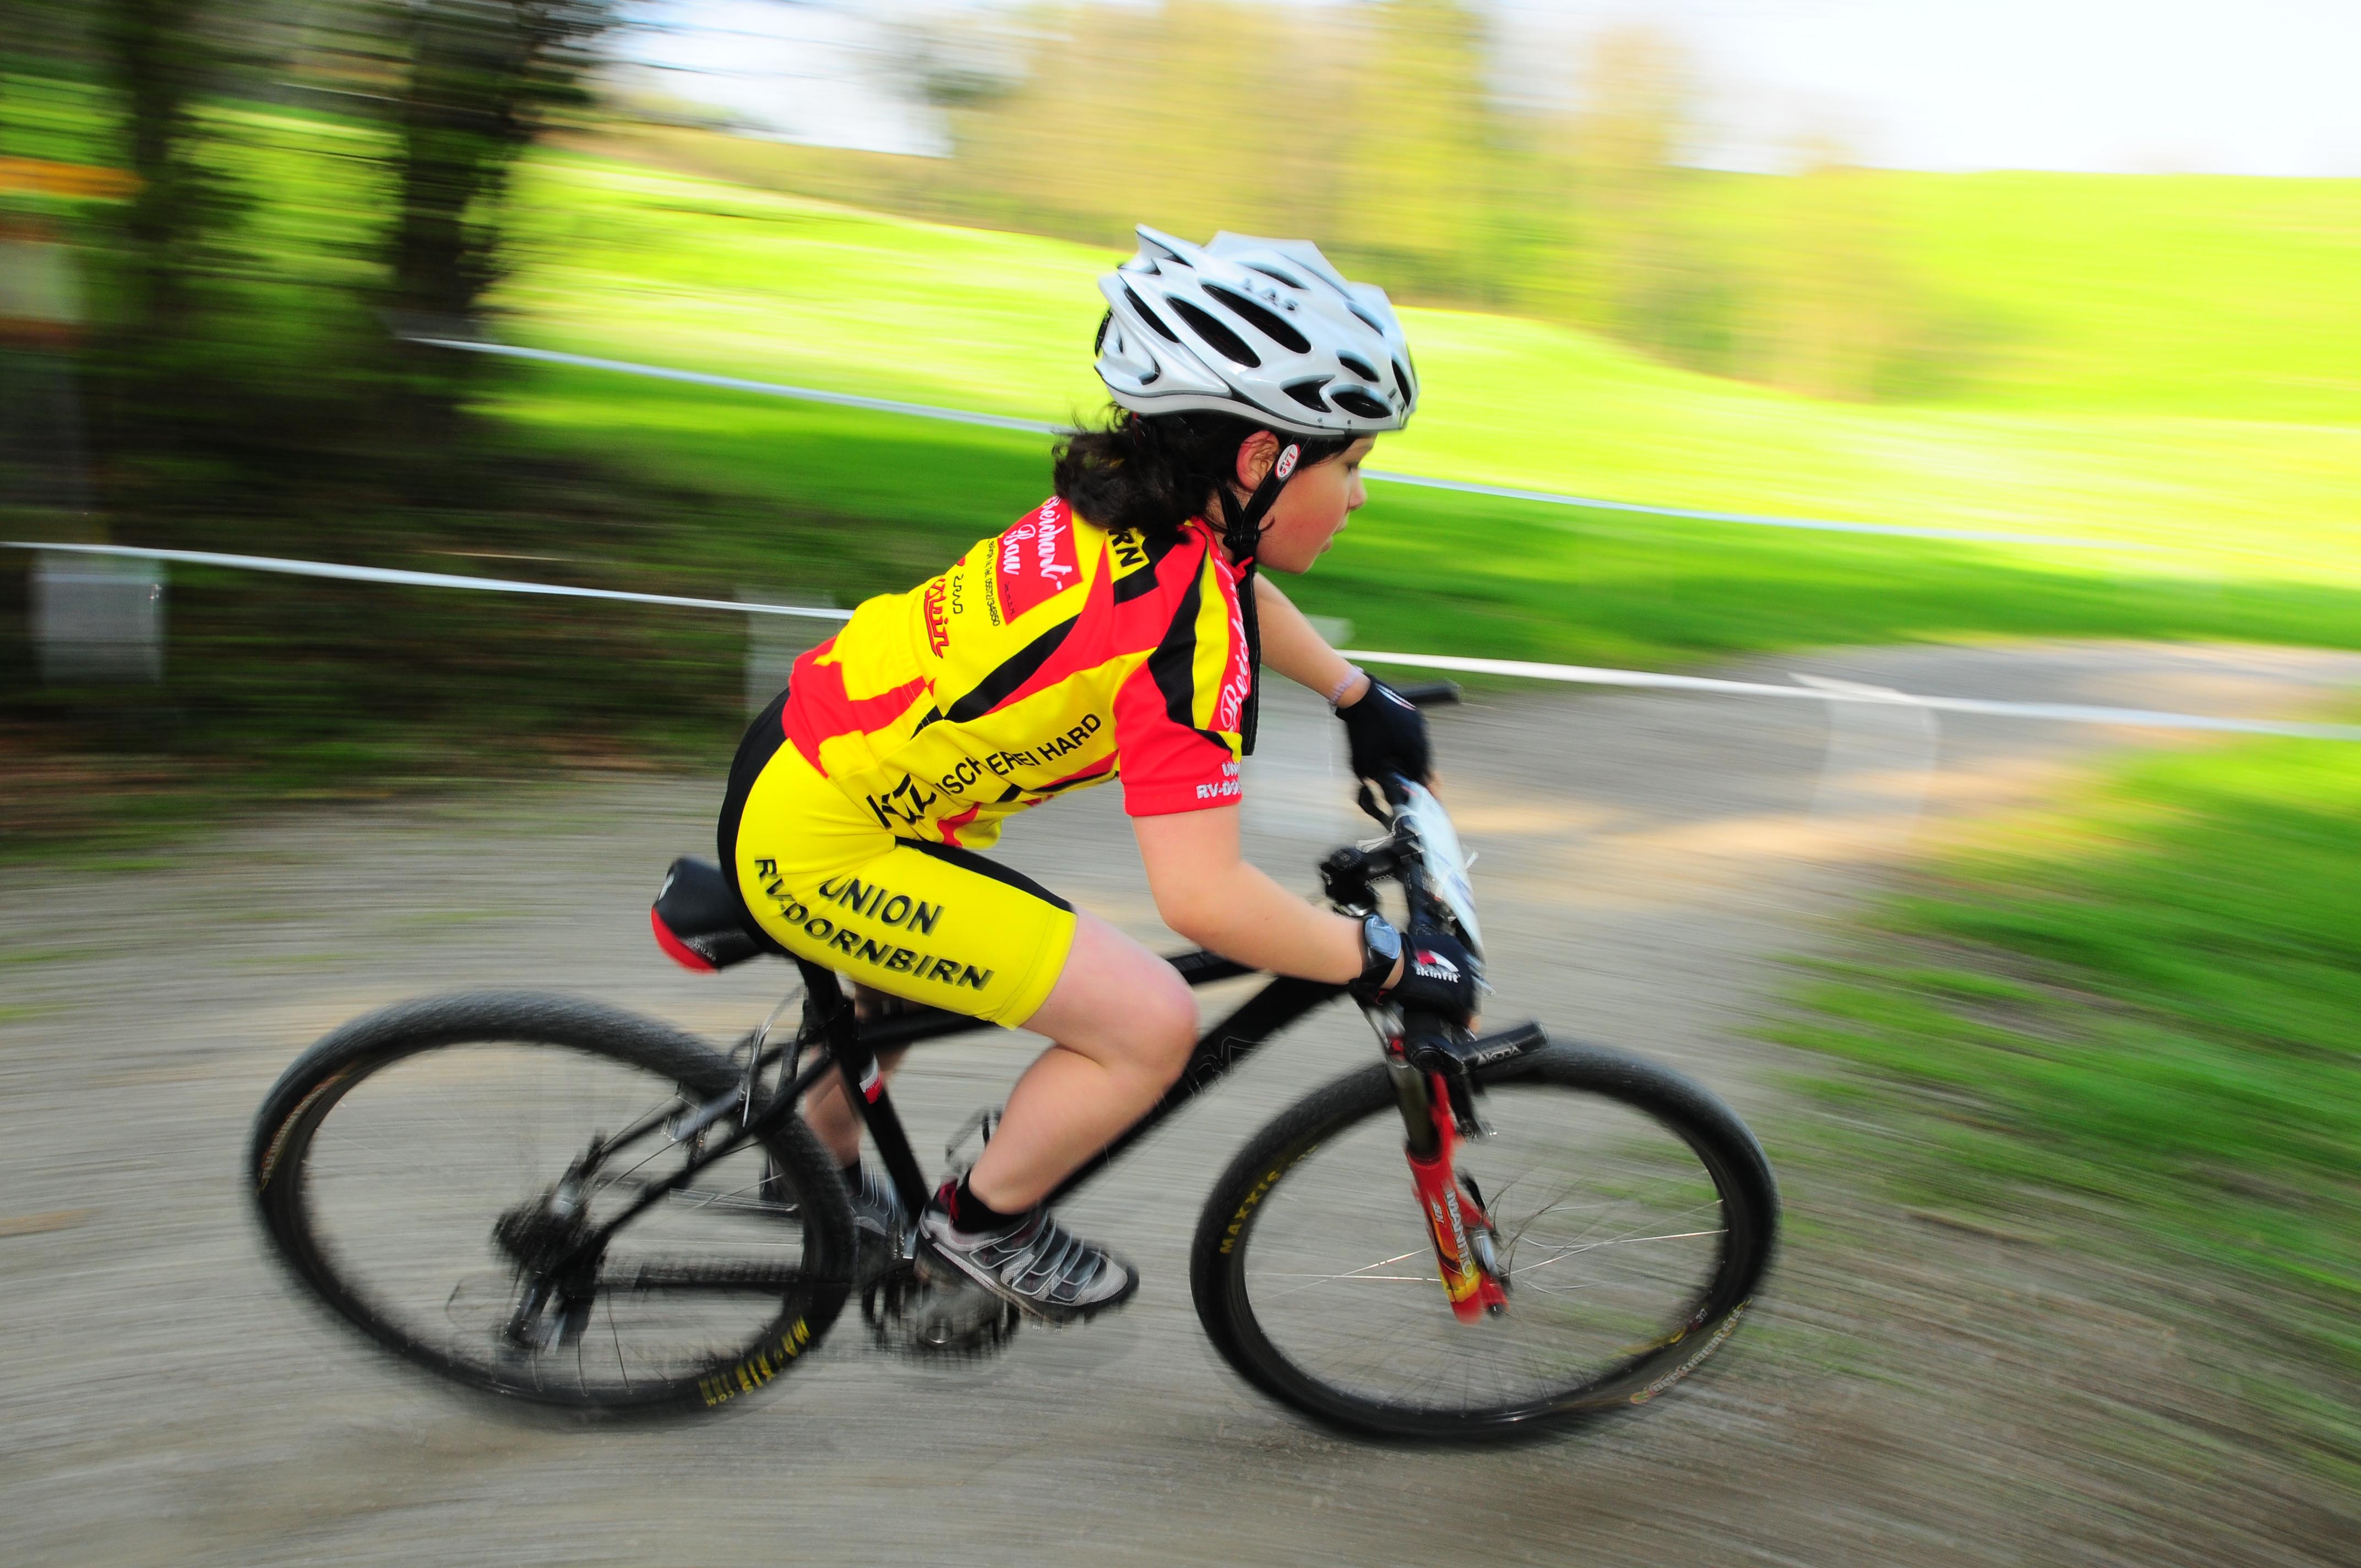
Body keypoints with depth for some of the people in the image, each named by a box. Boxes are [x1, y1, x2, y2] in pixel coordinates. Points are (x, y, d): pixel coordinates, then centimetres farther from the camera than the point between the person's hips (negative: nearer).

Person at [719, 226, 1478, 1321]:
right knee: (1152, 1026, -10)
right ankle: (982, 1227, 14)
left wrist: (1361, 700, 29)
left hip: (807, 749, 10)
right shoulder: (1184, 631, -26)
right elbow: (1204, 897, -29)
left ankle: (820, 1163, 58)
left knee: (924, 969, 37)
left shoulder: (1129, 507, 1)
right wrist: (1388, 962, -16)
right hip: (815, 848, -10)